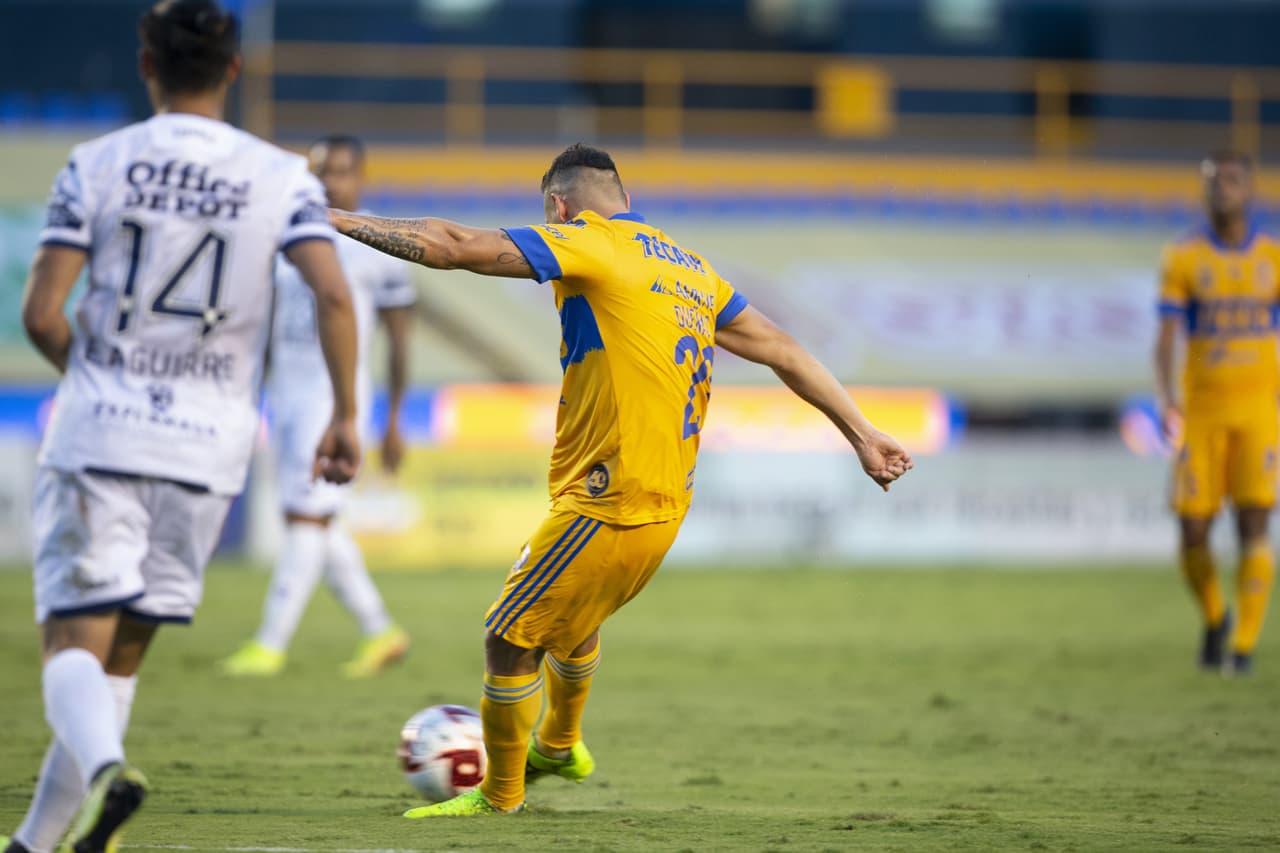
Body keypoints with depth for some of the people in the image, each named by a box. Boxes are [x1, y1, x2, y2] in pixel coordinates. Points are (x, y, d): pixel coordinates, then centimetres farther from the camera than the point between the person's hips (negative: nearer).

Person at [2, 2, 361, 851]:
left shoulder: (97, 165, 0)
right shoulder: (281, 176, 2)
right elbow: (333, 294, -11)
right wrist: (346, 416, -1)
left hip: (96, 432, -2)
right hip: (208, 446, 2)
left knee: (74, 642, -3)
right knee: (123, 652, 14)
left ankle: (105, 768, -34)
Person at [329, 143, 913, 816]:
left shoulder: (589, 246, -9)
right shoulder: (692, 268, 15)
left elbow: (452, 247, -17)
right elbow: (784, 352, 17)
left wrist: (342, 221, -8)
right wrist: (863, 436, 22)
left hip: (609, 506, -9)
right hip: (668, 502, 9)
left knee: (510, 640, 4)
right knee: (573, 621, 31)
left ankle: (499, 797, 15)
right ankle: (561, 747, 51)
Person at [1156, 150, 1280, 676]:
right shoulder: (1182, 259, 2)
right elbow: (1165, 338, -4)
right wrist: (1165, 398, -20)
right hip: (1201, 410, 0)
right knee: (1193, 532, -2)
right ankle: (1214, 619, 27)